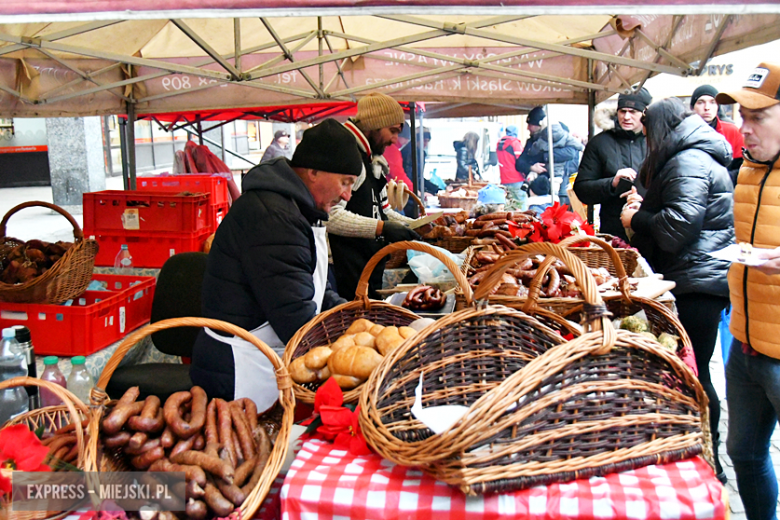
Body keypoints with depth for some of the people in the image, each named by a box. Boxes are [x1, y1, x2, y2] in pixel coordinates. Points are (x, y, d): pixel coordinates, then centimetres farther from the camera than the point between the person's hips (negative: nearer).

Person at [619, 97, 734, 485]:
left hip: (696, 284, -11)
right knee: (693, 371, 16)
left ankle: (709, 464, 8)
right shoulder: (701, 158, 21)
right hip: (703, 280, 11)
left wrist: (636, 219, -6)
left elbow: (677, 226, -21)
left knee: (692, 374, -3)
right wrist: (646, 206, 12)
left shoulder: (688, 163, -13)